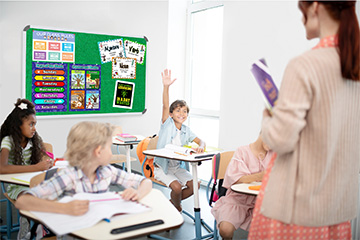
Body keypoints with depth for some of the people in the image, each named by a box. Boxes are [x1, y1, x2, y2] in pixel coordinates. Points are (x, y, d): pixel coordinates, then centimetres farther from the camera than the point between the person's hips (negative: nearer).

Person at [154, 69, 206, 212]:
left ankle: (172, 202, 13)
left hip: (177, 167, 5)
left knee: (194, 185, -10)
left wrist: (200, 147, -20)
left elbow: (200, 141, 7)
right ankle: (177, 208, 7)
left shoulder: (186, 131, 5)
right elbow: (165, 106, -22)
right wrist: (166, 87, -37)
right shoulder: (167, 125, -7)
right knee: (176, 186, -24)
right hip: (162, 167, -5)